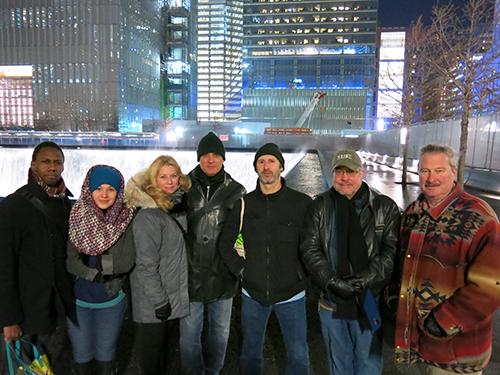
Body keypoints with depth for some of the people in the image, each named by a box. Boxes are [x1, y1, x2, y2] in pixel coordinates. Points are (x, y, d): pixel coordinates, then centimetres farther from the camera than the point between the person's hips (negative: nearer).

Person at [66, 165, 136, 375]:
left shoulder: (127, 219, -10)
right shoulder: (77, 217, -9)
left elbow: (128, 261, -13)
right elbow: (69, 260, -12)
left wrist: (97, 261, -20)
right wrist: (94, 274, -24)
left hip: (112, 300, 0)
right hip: (77, 298, 0)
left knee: (106, 353, 19)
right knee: (81, 354, 18)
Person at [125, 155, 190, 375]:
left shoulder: (179, 206, 3)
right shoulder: (148, 216, -22)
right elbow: (146, 264, -22)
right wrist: (159, 301, -20)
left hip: (173, 292, 7)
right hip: (152, 298, -7)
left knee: (163, 339, 24)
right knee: (152, 343, 13)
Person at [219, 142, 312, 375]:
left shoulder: (302, 203, -10)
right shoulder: (244, 204, -3)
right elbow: (225, 244, 6)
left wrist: (303, 274, -5)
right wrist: (241, 270, -3)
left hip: (291, 295, -2)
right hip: (252, 294, 2)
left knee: (298, 356, 11)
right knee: (250, 354, 19)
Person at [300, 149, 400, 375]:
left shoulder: (384, 207, -3)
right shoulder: (320, 207, 0)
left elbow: (392, 251, -9)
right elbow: (310, 249, -4)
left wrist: (363, 281, -19)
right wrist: (332, 281, -16)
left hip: (370, 301, -1)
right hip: (332, 301, 2)